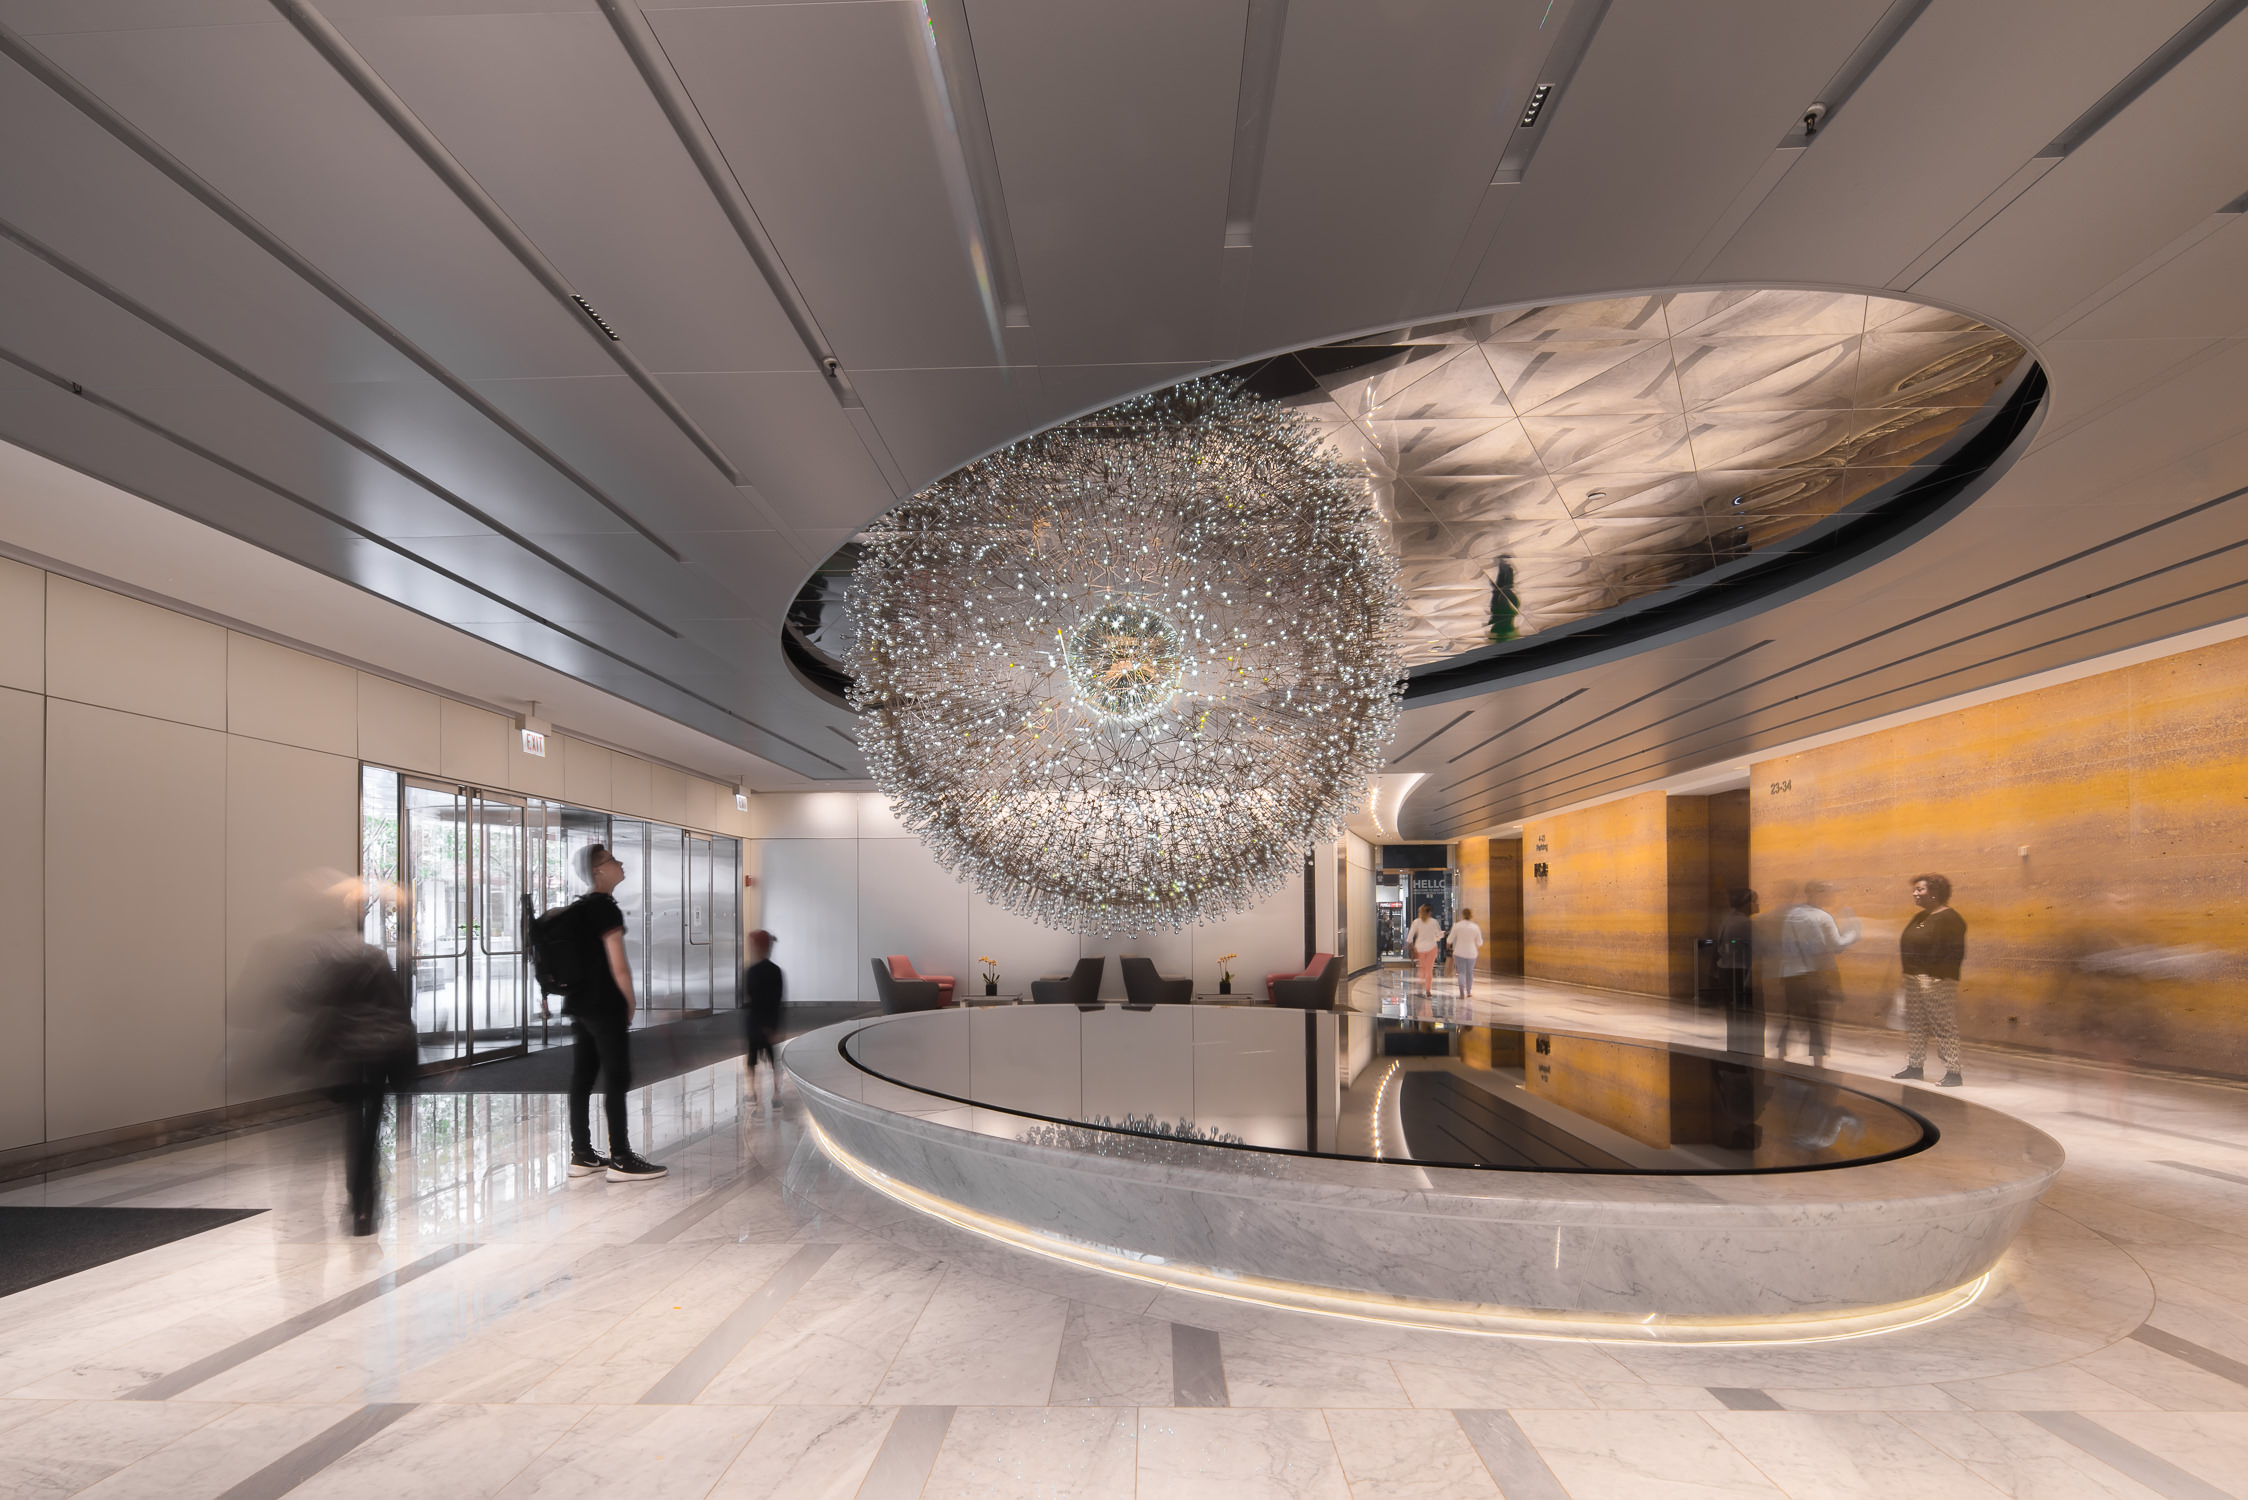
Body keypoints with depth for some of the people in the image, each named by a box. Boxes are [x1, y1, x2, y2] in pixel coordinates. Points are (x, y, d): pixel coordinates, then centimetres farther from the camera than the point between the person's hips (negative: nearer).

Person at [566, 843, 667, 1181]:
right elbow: (618, 966, -17)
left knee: (581, 1078, 10)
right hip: (605, 1006, -9)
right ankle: (620, 1160, -1)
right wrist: (630, 1002, -5)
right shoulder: (606, 907, -14)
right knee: (617, 1080, -4)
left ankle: (581, 1155, 16)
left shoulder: (578, 907, 13)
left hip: (578, 1004, 9)